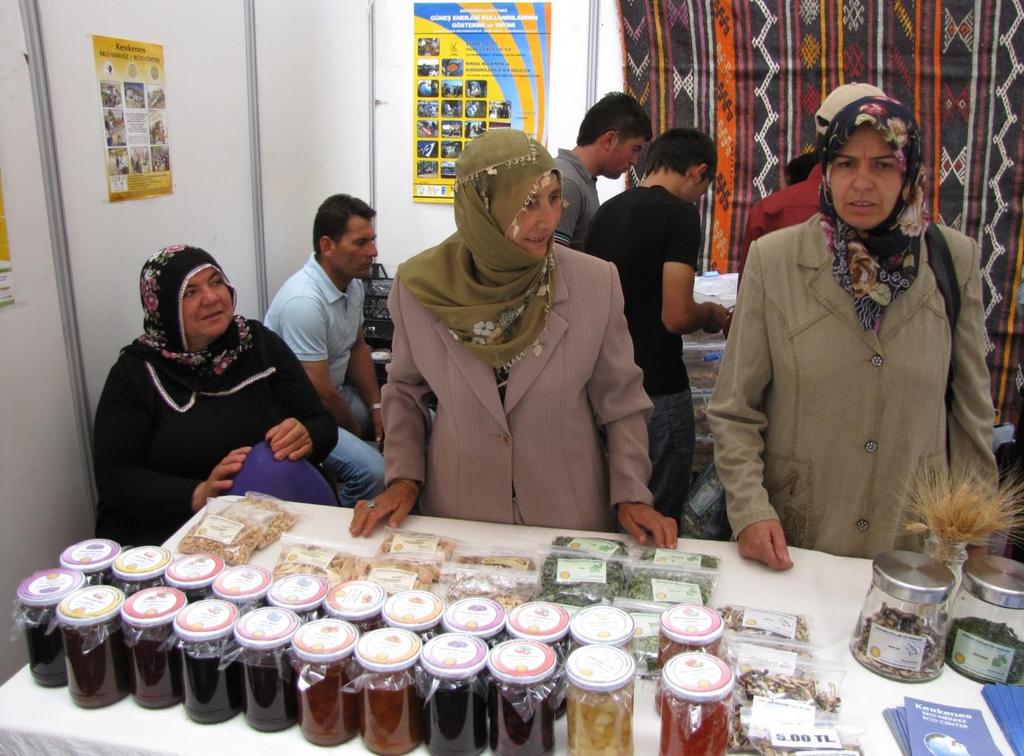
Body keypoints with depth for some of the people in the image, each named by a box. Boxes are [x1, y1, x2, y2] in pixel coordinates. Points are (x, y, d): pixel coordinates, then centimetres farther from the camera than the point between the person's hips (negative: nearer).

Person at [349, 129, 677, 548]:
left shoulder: (597, 282, -13)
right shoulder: (420, 285, -11)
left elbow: (620, 401, -2)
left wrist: (631, 495, -9)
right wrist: (403, 475, -3)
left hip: (572, 514, 0)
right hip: (457, 511, 1)